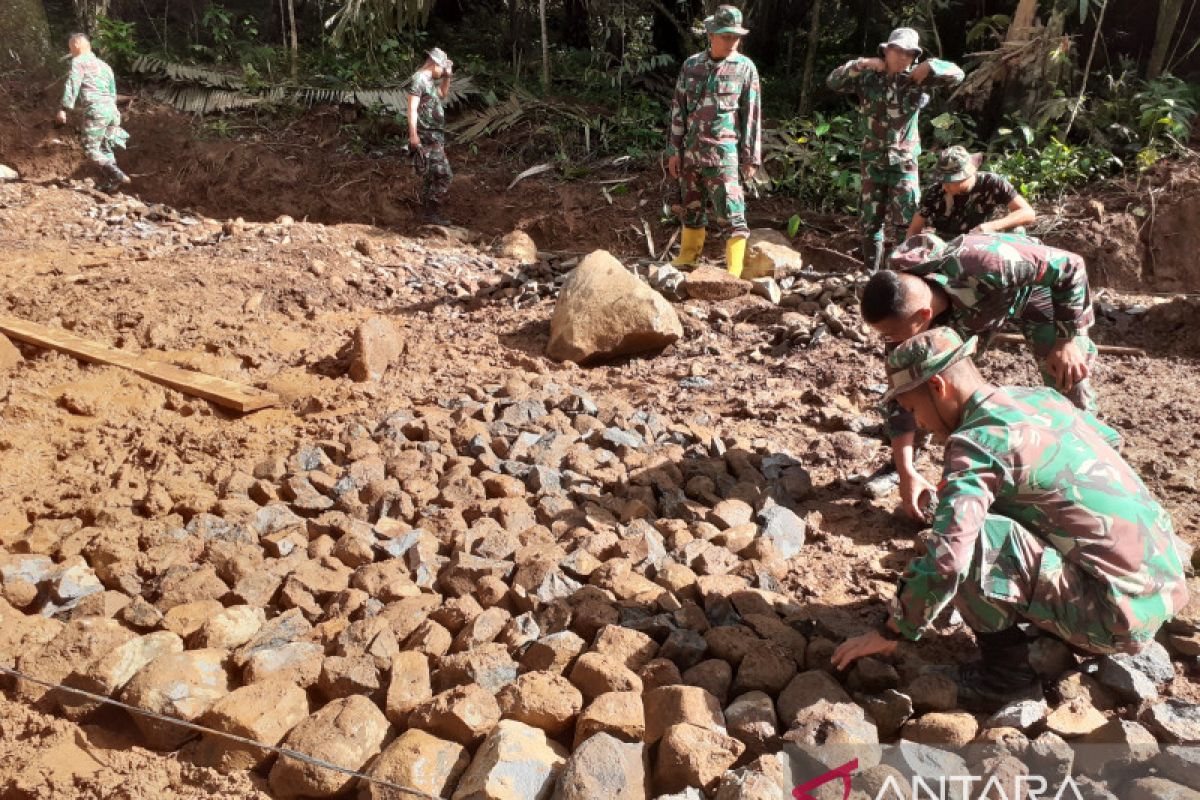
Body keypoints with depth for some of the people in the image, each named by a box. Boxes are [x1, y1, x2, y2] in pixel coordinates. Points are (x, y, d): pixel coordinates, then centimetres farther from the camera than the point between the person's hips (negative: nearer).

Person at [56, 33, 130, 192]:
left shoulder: (79, 61, 2)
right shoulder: (104, 65, 25)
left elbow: (72, 85, -10)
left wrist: (64, 109, -14)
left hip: (95, 109, -8)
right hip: (112, 109, 8)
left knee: (91, 149, -5)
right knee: (105, 148, 15)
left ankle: (118, 176, -21)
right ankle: (109, 183, 9)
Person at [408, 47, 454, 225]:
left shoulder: (429, 81, 17)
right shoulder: (418, 79, -10)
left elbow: (443, 95, 36)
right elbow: (412, 108, -17)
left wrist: (447, 77, 21)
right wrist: (413, 135, -24)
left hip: (435, 137, 10)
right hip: (427, 137, -10)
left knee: (431, 176, 14)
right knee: (444, 175, -12)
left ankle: (427, 211, 21)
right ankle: (432, 213, -10)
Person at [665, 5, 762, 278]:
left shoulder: (745, 68, -1)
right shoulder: (691, 65, 7)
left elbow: (752, 115, 0)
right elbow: (678, 109, 11)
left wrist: (751, 158, -3)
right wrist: (674, 150, 6)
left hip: (723, 155, -4)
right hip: (691, 152, 4)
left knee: (731, 214, -7)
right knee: (692, 208, 14)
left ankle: (734, 272, -5)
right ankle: (687, 258, 29)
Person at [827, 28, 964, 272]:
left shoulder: (916, 78, -2)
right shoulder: (868, 78, 0)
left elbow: (957, 75, -4)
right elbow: (833, 82, -5)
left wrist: (929, 66, -17)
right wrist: (861, 64, -14)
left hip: (904, 161, -1)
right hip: (873, 160, 2)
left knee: (909, 221, -6)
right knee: (870, 221, 9)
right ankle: (871, 272, 20)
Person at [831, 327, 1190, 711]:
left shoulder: (977, 442, -19)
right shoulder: (1042, 398, 6)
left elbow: (946, 561, -25)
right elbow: (1110, 438, 27)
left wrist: (892, 632, -11)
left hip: (1120, 615, -9)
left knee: (970, 539, -22)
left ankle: (1006, 670, -2)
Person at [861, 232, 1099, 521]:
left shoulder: (982, 264, -49)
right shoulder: (902, 311, -33)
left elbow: (1071, 266, -31)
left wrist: (1067, 341, -27)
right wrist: (907, 473, -29)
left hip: (1032, 284, -2)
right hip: (968, 308, 3)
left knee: (1069, 378, -10)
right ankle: (897, 463, 12)